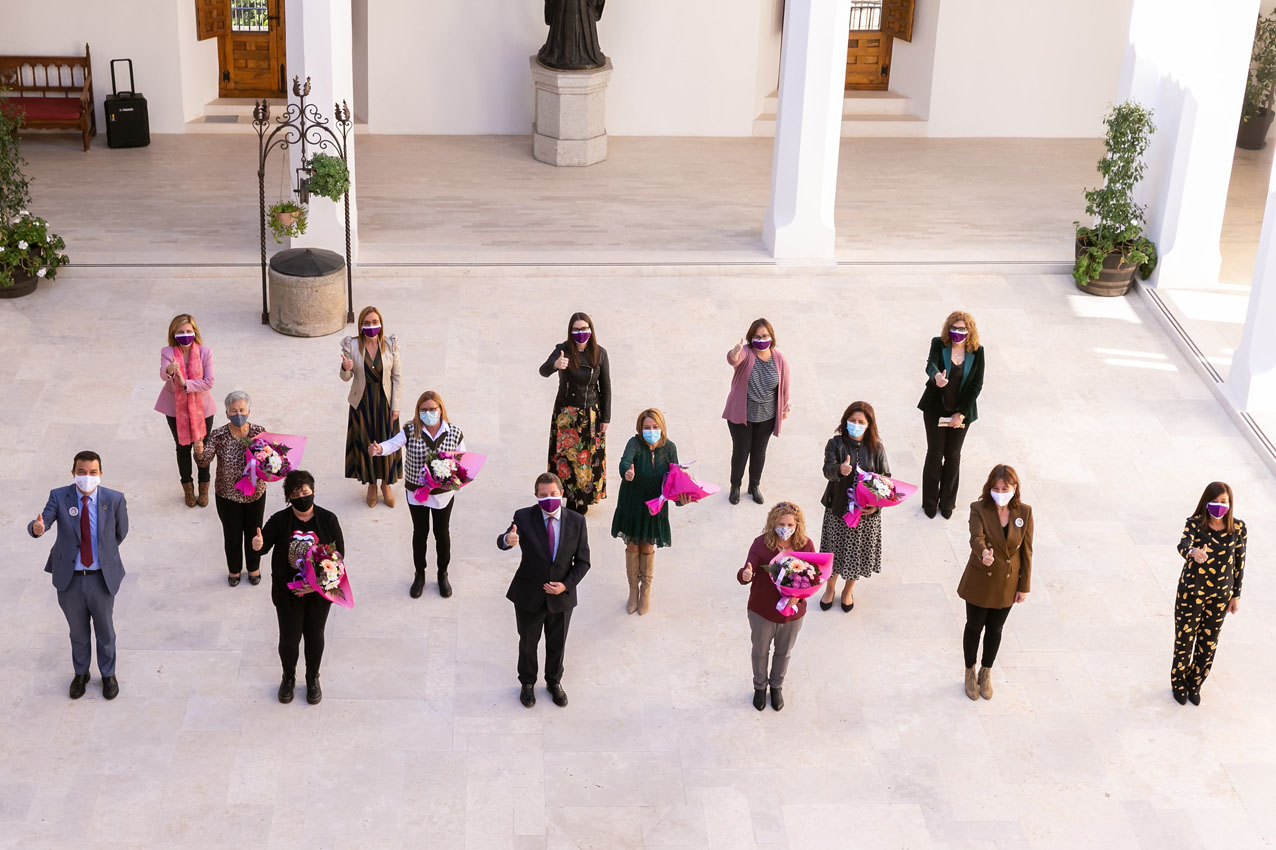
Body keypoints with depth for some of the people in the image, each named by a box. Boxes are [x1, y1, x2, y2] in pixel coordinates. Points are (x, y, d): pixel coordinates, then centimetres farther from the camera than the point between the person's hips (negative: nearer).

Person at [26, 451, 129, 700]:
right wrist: (36, 528, -47)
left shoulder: (114, 500, -13)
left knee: (105, 631, 18)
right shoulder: (59, 497, -12)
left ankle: (108, 675, 41)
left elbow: (120, 533, 3)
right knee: (78, 632, 21)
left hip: (102, 578, -1)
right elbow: (42, 523, -25)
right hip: (69, 579, 1)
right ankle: (81, 673, 44)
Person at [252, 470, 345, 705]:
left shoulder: (328, 520, -10)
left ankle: (312, 678, 41)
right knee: (289, 637, 12)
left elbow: (339, 553, -6)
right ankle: (288, 678, 40)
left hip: (319, 591, 1)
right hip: (287, 592, -1)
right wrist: (258, 546, -43)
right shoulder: (279, 521, -12)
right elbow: (265, 543, -19)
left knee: (315, 635, 18)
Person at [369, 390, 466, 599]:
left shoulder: (454, 433, -11)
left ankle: (443, 574, 34)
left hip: (443, 493, 0)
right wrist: (378, 449, -50)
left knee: (442, 533, 14)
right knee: (420, 532, 15)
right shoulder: (411, 430, -13)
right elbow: (393, 444, -27)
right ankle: (419, 574, 33)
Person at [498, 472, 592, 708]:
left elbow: (583, 562, -4)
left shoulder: (576, 522, -10)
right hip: (529, 596, -1)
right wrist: (508, 539, -54)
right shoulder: (524, 517, -15)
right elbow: (501, 542, -30)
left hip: (561, 597, 1)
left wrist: (566, 585, -17)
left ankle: (554, 682, 46)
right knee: (528, 642, 19)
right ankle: (527, 684, 44)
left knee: (557, 644, 21)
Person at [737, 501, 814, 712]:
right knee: (760, 651, 22)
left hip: (793, 612, 2)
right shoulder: (761, 544, -23)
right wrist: (745, 575, -53)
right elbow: (745, 574, -29)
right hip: (762, 612, -2)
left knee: (783, 653, 25)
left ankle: (777, 686, 52)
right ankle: (760, 686, 49)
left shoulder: (806, 545, -16)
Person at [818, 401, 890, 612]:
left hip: (866, 511, 1)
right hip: (838, 508, -1)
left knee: (857, 552, 14)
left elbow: (886, 478, -1)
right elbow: (828, 469, -26)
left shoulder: (876, 448, -6)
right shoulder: (836, 444, -11)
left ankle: (848, 590, 39)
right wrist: (840, 469, -50)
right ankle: (830, 589, 38)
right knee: (835, 550, 12)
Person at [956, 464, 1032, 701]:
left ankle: (986, 673, 43)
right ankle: (970, 673, 40)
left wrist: (1024, 586, 0)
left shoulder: (1024, 513, -11)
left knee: (995, 630, 20)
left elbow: (1026, 551, -4)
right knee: (974, 628, 16)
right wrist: (983, 552, -59)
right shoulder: (979, 509, -20)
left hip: (1007, 585, 2)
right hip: (980, 583, -2)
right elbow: (976, 538, -36)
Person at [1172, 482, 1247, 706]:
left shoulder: (1238, 529, -10)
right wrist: (1193, 552, -62)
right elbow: (1183, 544, -37)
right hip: (1191, 591, -2)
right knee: (1185, 638, 11)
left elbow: (1239, 562, 0)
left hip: (1220, 594, 2)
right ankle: (1178, 681, 35)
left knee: (1208, 641, 14)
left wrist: (1236, 595, 4)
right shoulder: (1195, 524, -18)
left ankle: (1195, 683, 36)